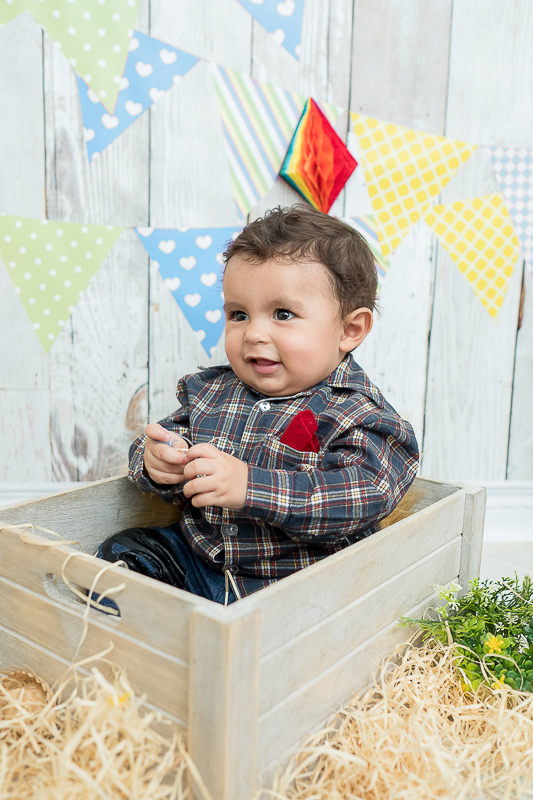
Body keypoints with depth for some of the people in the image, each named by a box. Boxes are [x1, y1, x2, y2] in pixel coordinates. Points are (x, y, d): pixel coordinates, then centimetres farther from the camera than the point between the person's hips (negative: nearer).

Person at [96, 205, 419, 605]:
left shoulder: (356, 414, -13)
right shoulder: (210, 392, 6)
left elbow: (358, 497, -26)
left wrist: (251, 487, -35)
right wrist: (157, 463, -15)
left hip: (294, 583, -5)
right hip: (199, 561, 6)